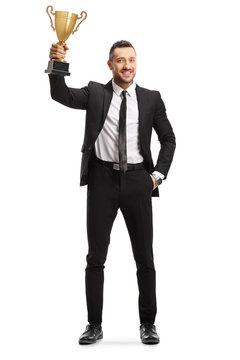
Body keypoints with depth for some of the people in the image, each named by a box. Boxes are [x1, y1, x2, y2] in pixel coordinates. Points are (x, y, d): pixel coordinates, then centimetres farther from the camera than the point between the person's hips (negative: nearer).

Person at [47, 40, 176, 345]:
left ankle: (148, 324, 19)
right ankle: (94, 325, 14)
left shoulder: (151, 99, 6)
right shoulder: (95, 93, 4)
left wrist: (158, 174, 0)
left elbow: (168, 139, 11)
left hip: (137, 179, 1)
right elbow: (61, 95, -11)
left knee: (144, 257, 6)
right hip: (103, 179, 0)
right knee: (95, 257, 4)